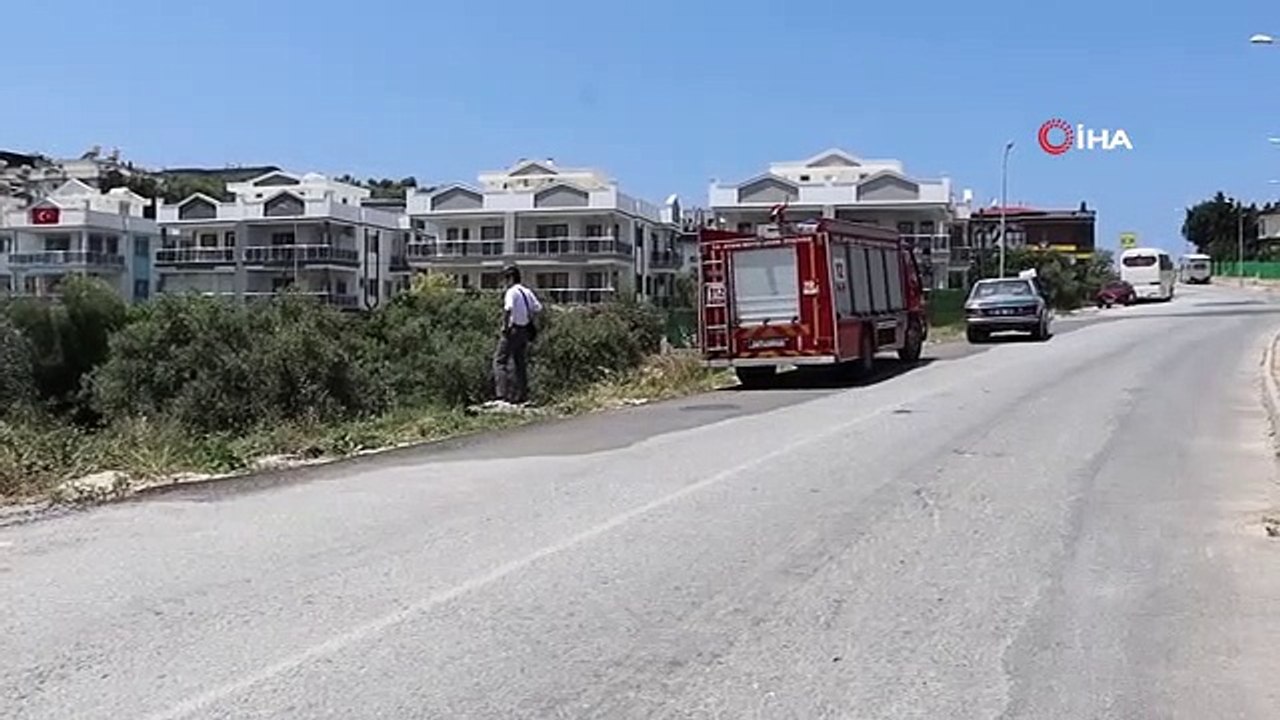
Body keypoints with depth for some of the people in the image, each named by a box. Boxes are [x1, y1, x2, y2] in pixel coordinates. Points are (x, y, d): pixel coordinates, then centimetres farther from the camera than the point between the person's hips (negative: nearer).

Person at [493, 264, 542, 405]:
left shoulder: (512, 292, -13)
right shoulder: (527, 292, 12)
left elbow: (508, 309, -28)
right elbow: (538, 308, 14)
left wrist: (505, 325, -19)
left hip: (513, 330, -8)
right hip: (524, 331, 8)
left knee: (500, 360, -2)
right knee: (520, 363, 12)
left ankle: (503, 392, -12)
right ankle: (522, 396, 14)